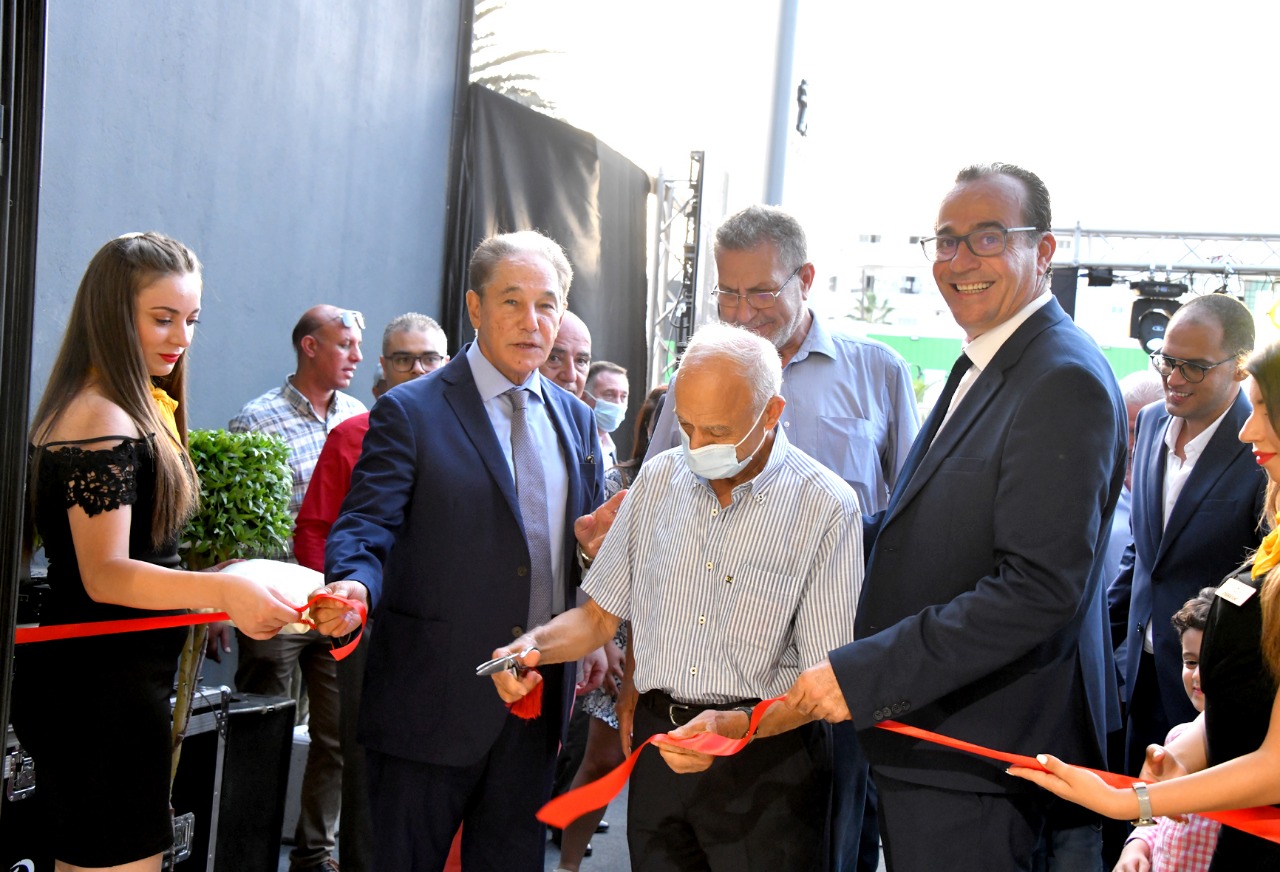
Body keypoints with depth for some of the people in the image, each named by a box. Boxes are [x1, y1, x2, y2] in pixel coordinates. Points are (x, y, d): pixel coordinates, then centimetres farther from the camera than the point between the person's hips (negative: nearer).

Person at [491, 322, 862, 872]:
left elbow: (825, 678, -12)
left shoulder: (828, 508, -10)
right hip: (659, 745, 4)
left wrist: (738, 726, -27)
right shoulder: (658, 480, 5)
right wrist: (536, 645, -7)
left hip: (764, 763, -3)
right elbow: (603, 613, 12)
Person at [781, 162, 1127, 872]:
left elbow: (1039, 588, -26)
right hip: (922, 731, 9)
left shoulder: (1064, 381, -19)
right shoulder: (981, 366, 13)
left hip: (974, 755, -9)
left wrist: (863, 674, -25)